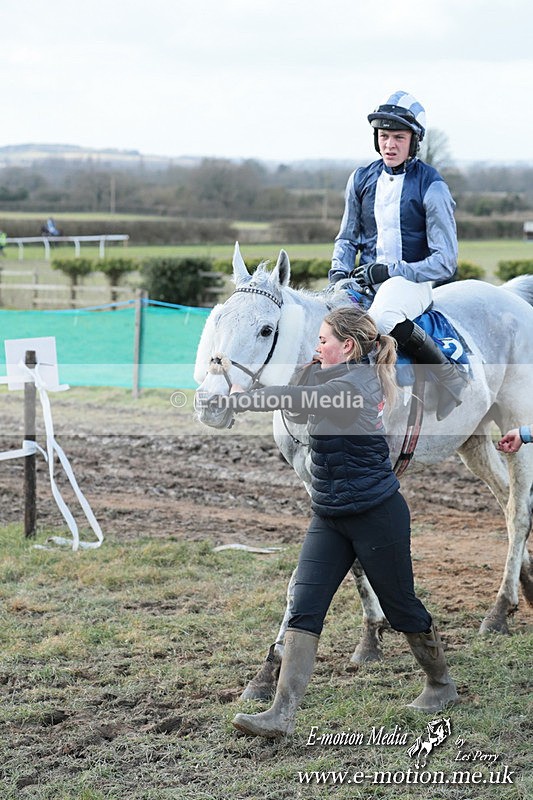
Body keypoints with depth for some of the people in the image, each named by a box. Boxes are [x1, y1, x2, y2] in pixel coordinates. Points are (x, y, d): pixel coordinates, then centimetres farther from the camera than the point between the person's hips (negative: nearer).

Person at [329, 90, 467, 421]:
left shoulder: (432, 188, -6)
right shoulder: (361, 180, 9)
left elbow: (445, 261, -8)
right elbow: (347, 238, 20)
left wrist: (389, 271, -18)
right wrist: (339, 273, -2)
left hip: (414, 280, -6)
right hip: (364, 281, 6)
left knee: (383, 316, -38)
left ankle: (449, 375, -21)